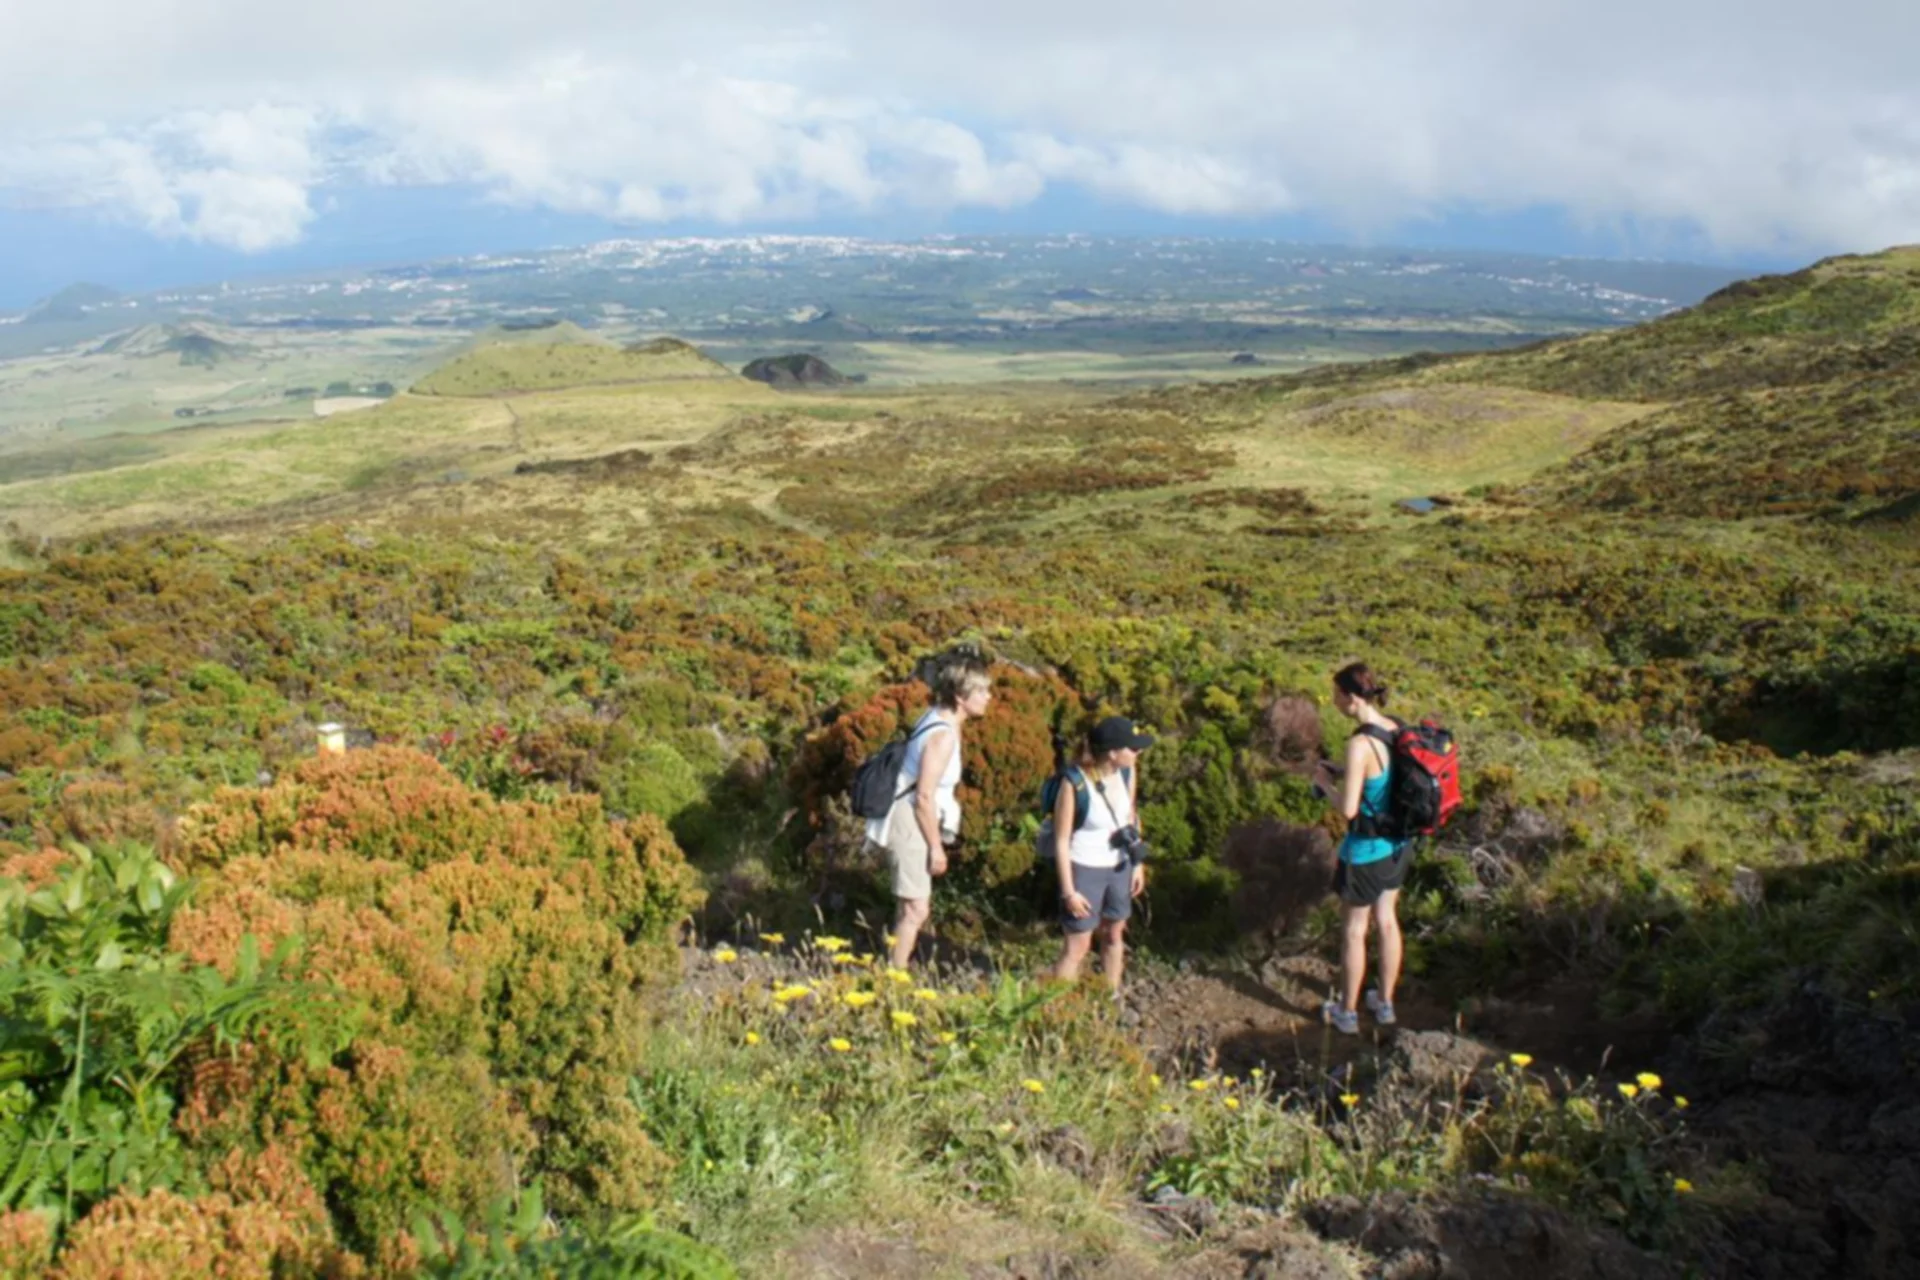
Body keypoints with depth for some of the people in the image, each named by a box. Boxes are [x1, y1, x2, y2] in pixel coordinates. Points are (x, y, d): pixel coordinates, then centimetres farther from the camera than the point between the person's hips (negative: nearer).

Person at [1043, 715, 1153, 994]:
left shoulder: (1127, 772, -9)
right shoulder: (1074, 783, -26)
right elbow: (1061, 841, -18)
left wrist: (1138, 863, 11)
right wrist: (1068, 891, -15)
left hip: (1119, 867, 6)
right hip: (1084, 870, -6)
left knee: (1114, 934, 21)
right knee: (1077, 948, 1)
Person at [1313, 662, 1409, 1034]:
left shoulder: (1360, 744, -28)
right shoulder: (1395, 729, -4)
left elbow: (1348, 809, -27)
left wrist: (1326, 783, -10)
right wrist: (1344, 775, 7)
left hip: (1366, 850, -7)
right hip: (1398, 844, 8)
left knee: (1353, 931, 11)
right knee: (1386, 921, 22)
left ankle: (1347, 1013, 27)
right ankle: (1384, 1002, 38)